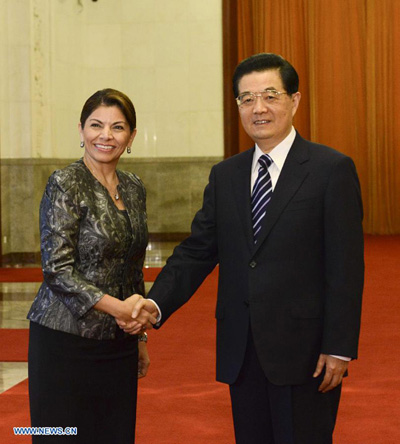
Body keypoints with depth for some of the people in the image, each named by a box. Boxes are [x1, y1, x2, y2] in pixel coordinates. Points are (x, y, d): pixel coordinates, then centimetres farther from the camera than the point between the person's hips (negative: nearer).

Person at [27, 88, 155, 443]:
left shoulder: (134, 188, 10)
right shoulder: (65, 184, -10)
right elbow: (57, 270, -15)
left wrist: (140, 336, 17)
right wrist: (117, 307, -23)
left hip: (118, 344, 6)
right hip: (66, 340, -6)